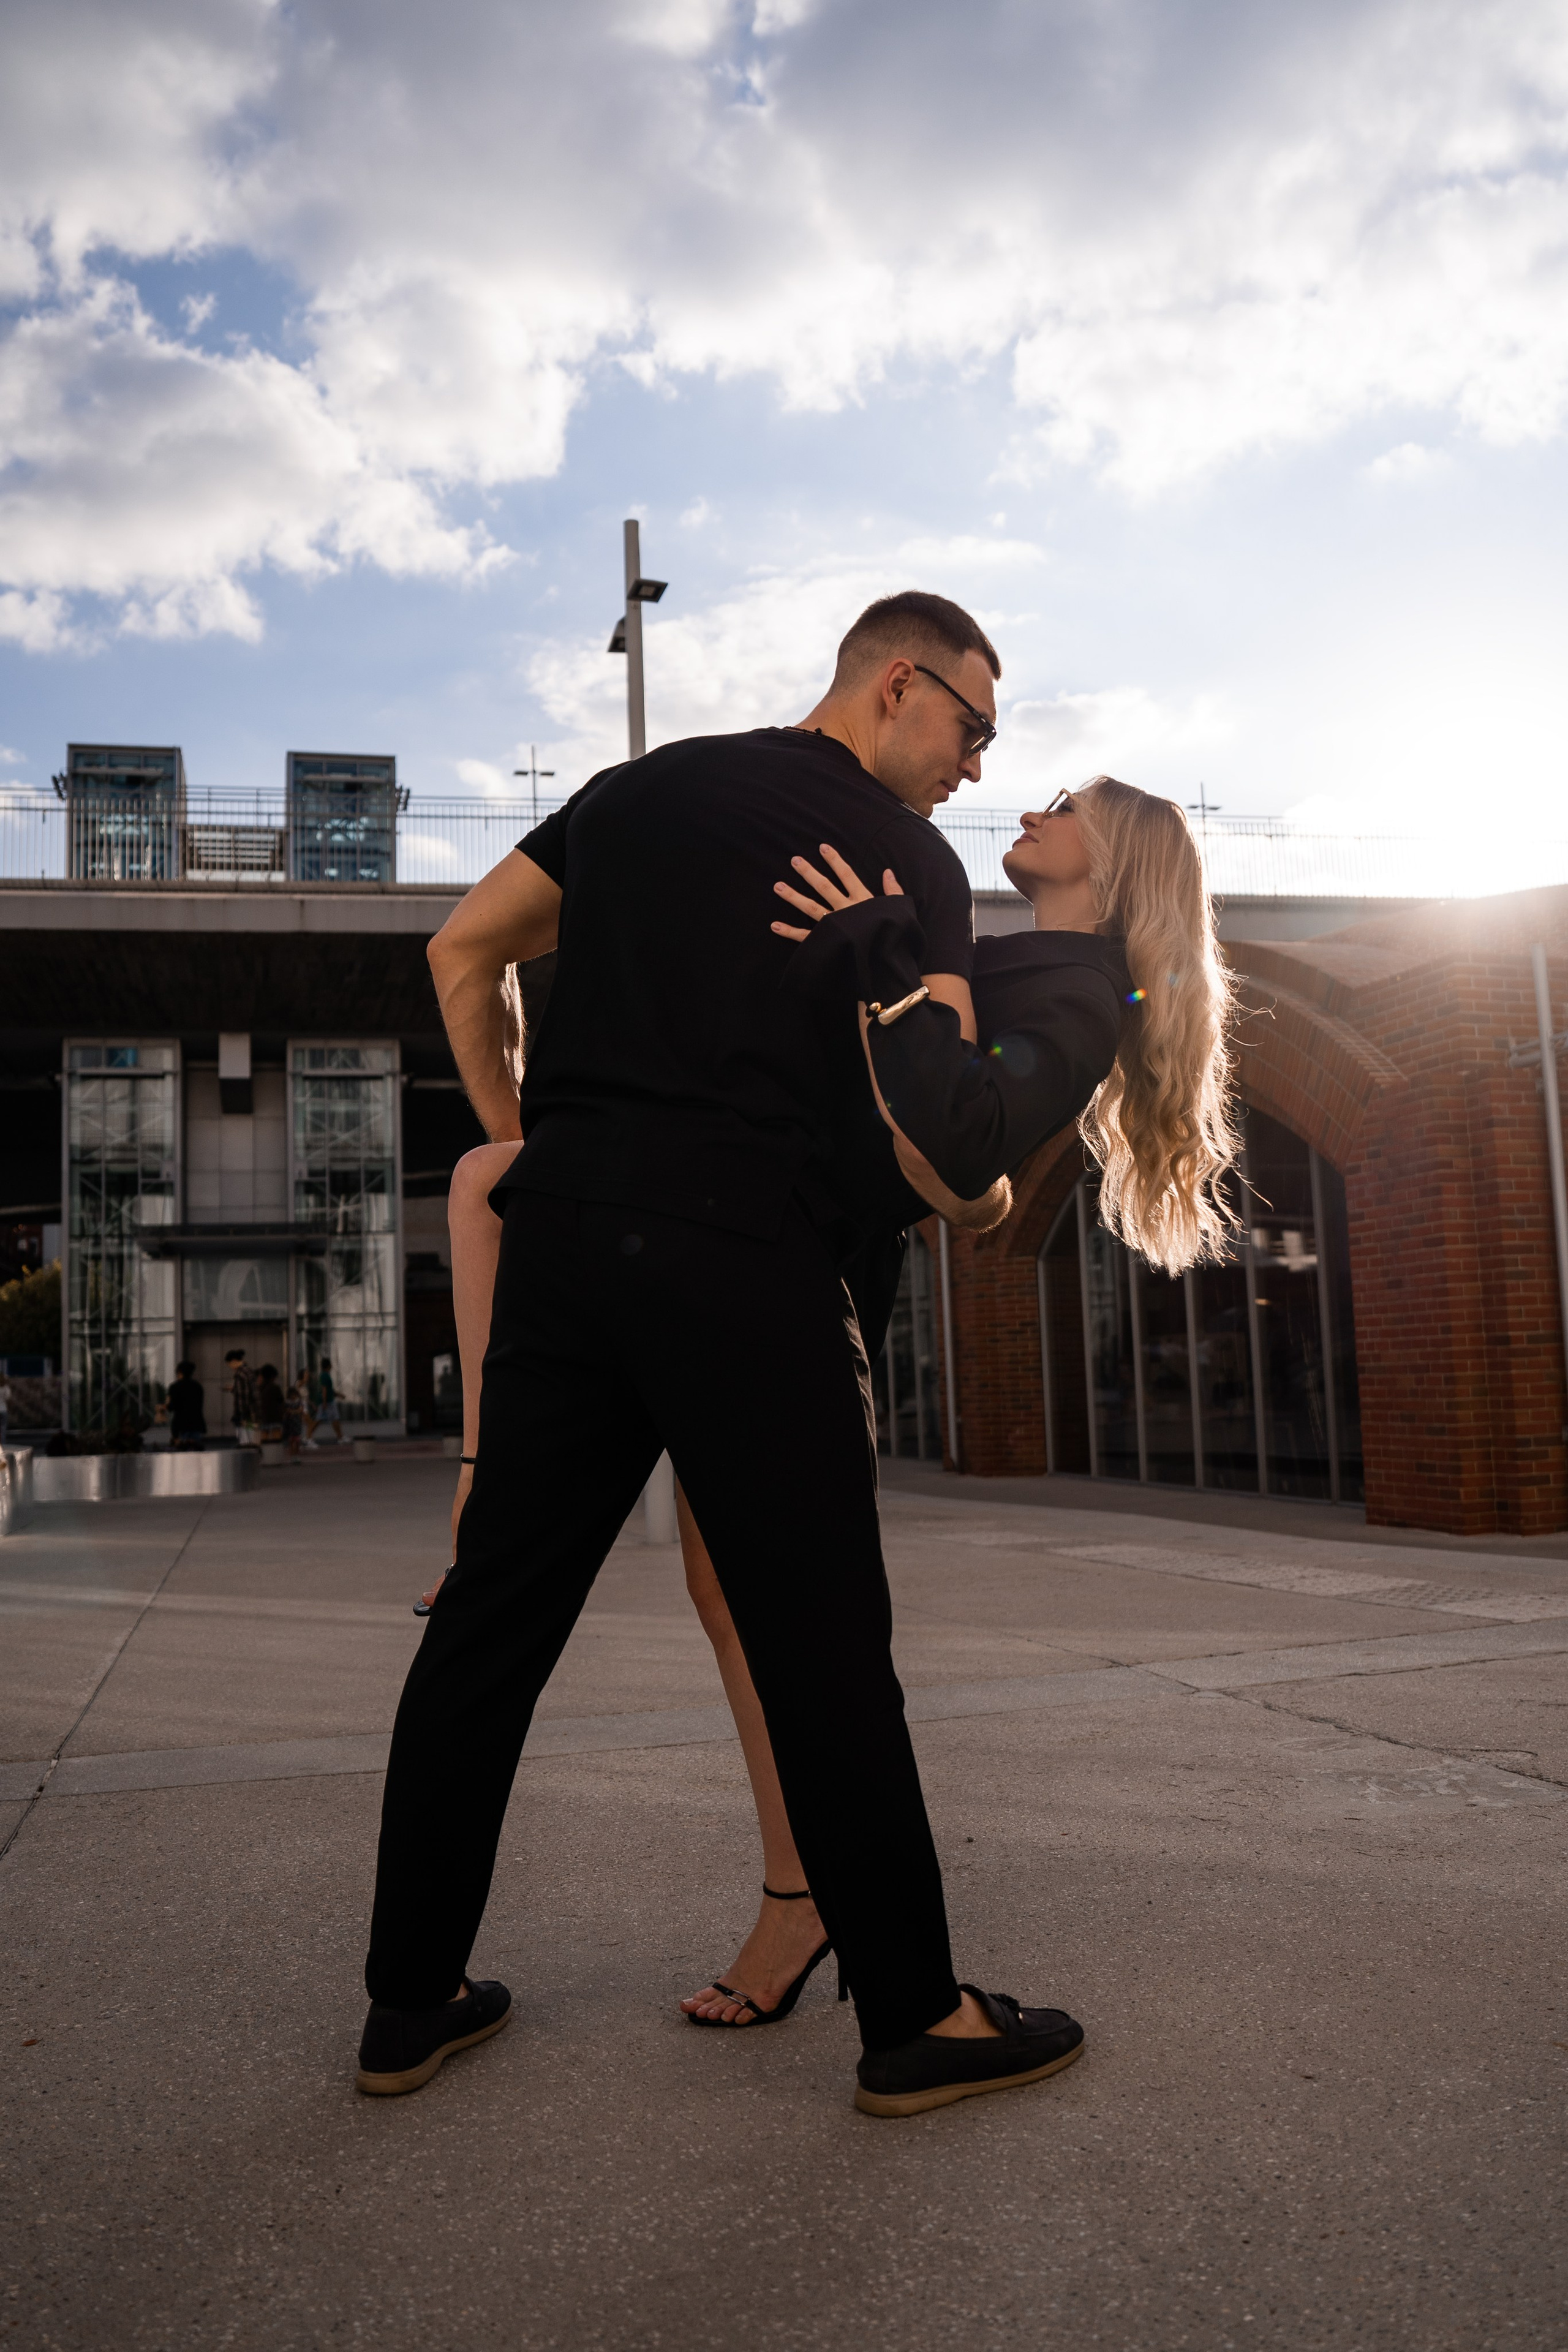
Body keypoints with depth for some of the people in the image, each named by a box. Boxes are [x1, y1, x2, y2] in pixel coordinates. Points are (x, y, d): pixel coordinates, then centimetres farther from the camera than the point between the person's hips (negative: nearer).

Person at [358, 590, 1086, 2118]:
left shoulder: (641, 788, 22)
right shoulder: (904, 853, 5)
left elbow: (462, 946, 22)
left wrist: (517, 1133, 23)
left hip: (563, 1235, 6)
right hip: (743, 1255, -6)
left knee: (490, 1621, 10)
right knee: (820, 1644, 1)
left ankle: (412, 2003, 21)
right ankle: (915, 2021, 14)